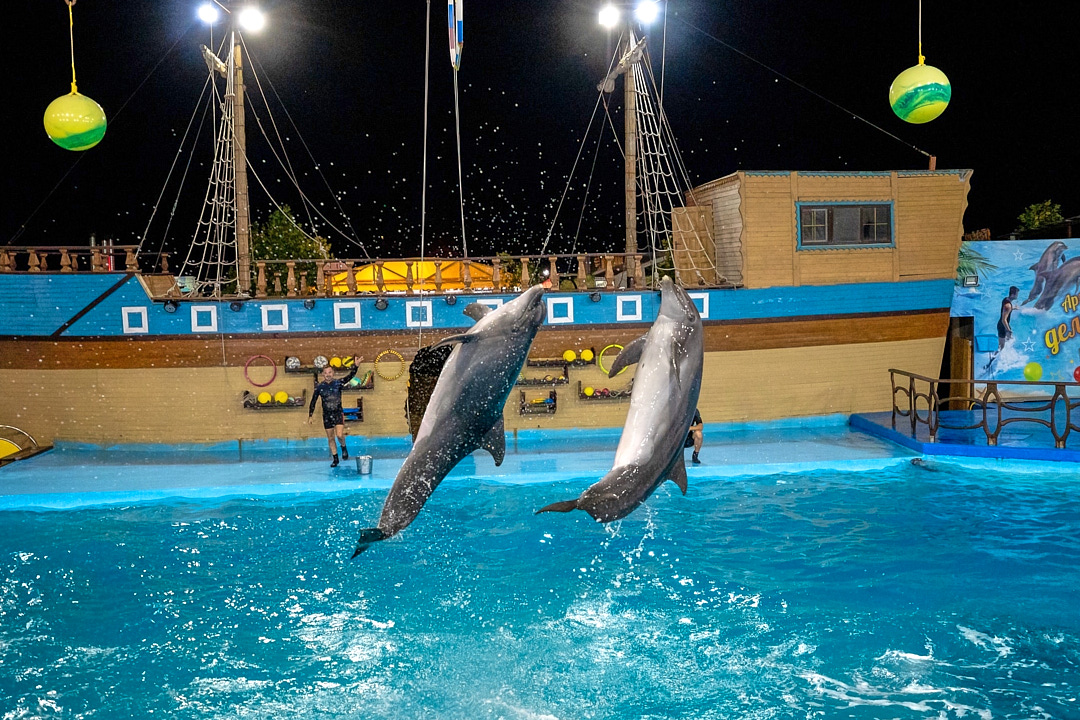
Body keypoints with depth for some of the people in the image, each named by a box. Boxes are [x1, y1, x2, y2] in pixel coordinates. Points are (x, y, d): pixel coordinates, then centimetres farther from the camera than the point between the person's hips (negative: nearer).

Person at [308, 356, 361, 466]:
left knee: (339, 435, -19)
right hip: (326, 415, 2)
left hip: (338, 413, -2)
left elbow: (350, 376, -19)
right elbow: (313, 402, 4)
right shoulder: (319, 387, -3)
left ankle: (343, 447, 14)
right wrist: (310, 416, 2)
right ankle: (335, 459, 22)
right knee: (330, 438, 8)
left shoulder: (338, 383, -6)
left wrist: (356, 366, -36)